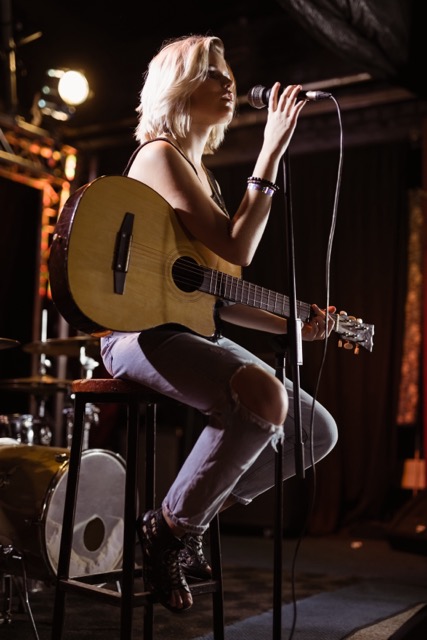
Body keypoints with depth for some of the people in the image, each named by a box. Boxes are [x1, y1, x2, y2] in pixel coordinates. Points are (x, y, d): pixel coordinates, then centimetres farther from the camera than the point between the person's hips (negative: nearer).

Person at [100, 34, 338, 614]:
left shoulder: (201, 171, 21)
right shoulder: (160, 155, -6)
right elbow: (237, 250, -19)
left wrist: (292, 325, 11)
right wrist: (272, 151, -16)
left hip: (195, 330, 9)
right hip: (143, 331, -9)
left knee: (319, 430, 3)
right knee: (264, 395, -35)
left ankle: (201, 507, 12)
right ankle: (171, 526, -13)